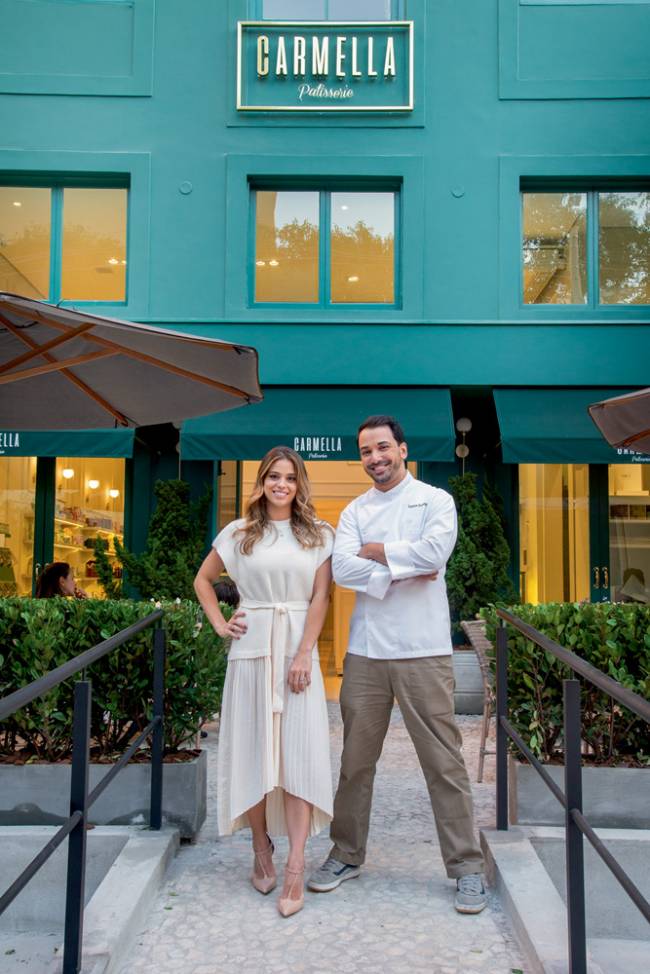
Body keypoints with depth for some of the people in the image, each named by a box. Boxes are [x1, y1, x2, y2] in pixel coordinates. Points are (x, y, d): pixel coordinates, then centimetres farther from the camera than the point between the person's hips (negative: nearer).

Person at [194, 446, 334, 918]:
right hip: (251, 649, 1)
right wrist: (220, 624, 5)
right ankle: (261, 848, 21)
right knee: (253, 749, 5)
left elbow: (320, 598, -1)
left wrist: (303, 654, -10)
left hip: (299, 648, -1)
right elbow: (203, 580, 18)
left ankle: (296, 869, -3)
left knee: (299, 752, -5)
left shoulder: (319, 535, 5)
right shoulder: (239, 533, 7)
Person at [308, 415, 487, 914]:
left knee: (444, 760, 2)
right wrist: (403, 572, -11)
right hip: (365, 650, 4)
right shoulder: (355, 510, 11)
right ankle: (347, 855, 28)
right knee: (356, 759, 12)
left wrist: (374, 551, -6)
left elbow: (435, 551, -17)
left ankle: (467, 866, 16)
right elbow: (342, 569, -4)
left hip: (423, 651, -3)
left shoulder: (436, 500, 2)